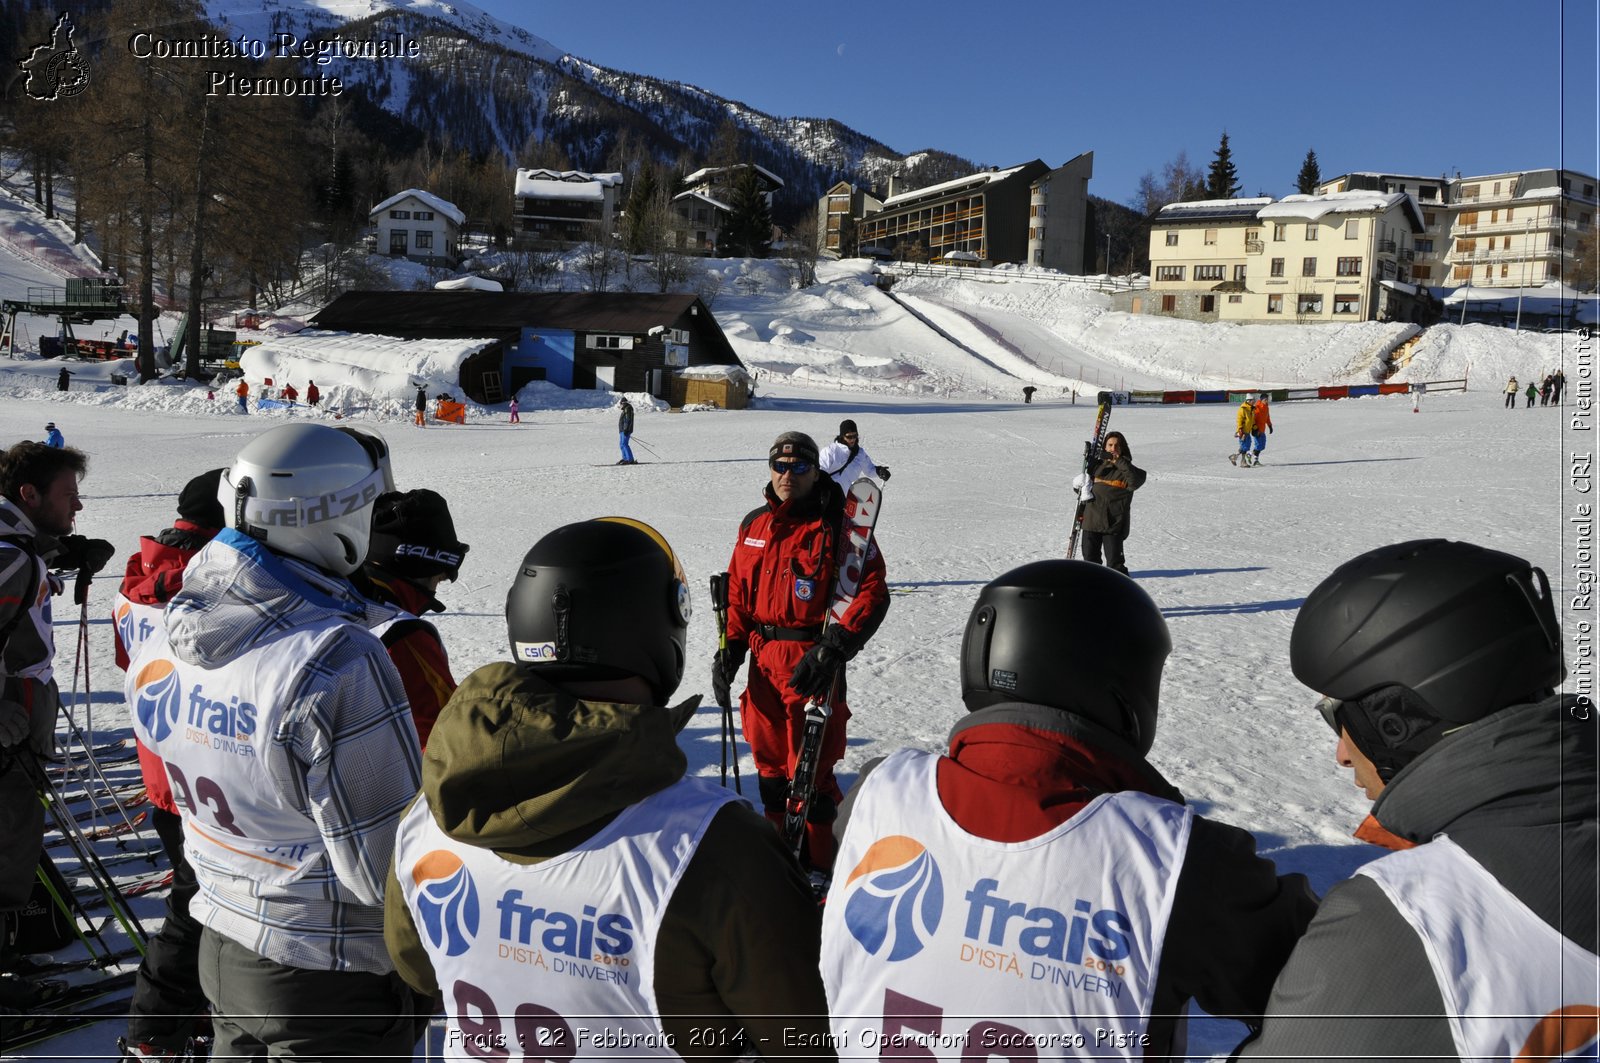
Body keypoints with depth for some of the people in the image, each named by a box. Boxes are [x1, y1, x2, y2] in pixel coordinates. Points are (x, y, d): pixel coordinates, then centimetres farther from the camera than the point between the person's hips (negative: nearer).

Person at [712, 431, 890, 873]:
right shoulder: (754, 524, 10)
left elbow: (873, 592, -12)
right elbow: (737, 591, 17)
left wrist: (835, 646, -22)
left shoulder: (837, 525, -8)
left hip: (811, 662, -6)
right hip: (762, 658, 6)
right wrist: (730, 648, 8)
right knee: (769, 757, 15)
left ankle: (816, 864, 13)